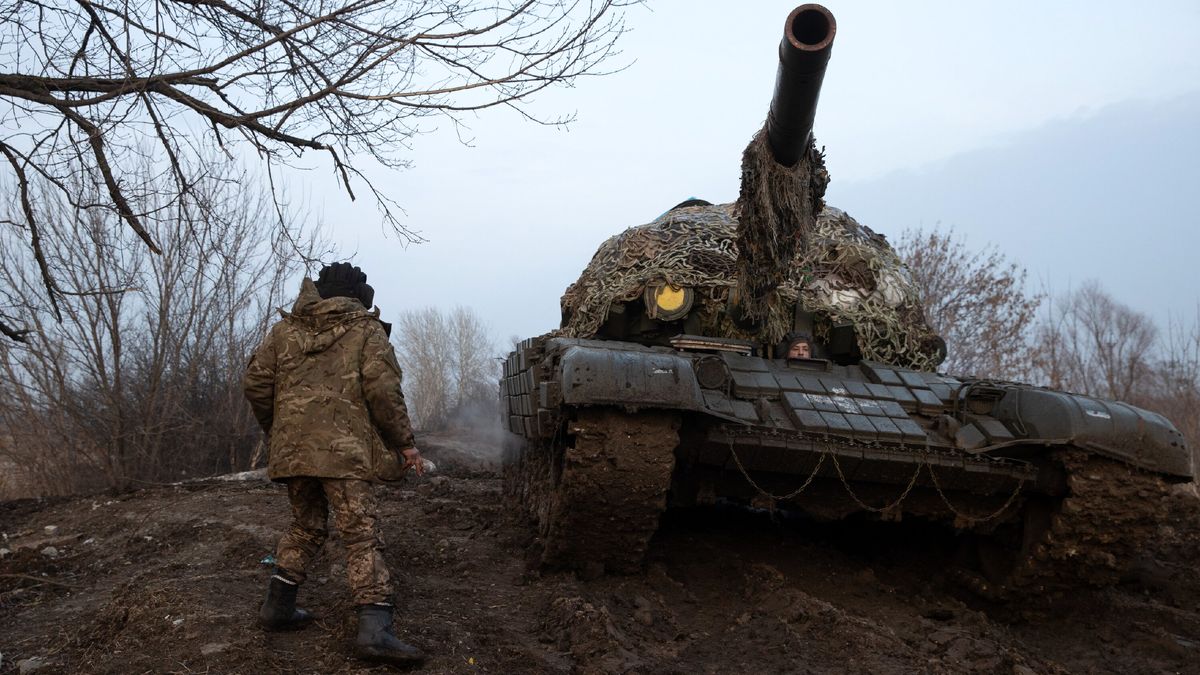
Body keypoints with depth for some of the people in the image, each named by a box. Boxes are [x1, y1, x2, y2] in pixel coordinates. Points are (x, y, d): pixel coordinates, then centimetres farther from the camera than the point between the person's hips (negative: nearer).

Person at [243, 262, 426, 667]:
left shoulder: (285, 329, 16)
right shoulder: (366, 331, 4)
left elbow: (255, 382, 11)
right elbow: (383, 389, -8)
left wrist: (274, 430, 25)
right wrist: (405, 442, -1)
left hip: (292, 448, 5)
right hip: (344, 450, -5)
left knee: (306, 526, 22)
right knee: (362, 535, -7)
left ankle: (277, 607, 23)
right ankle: (374, 630, -17)